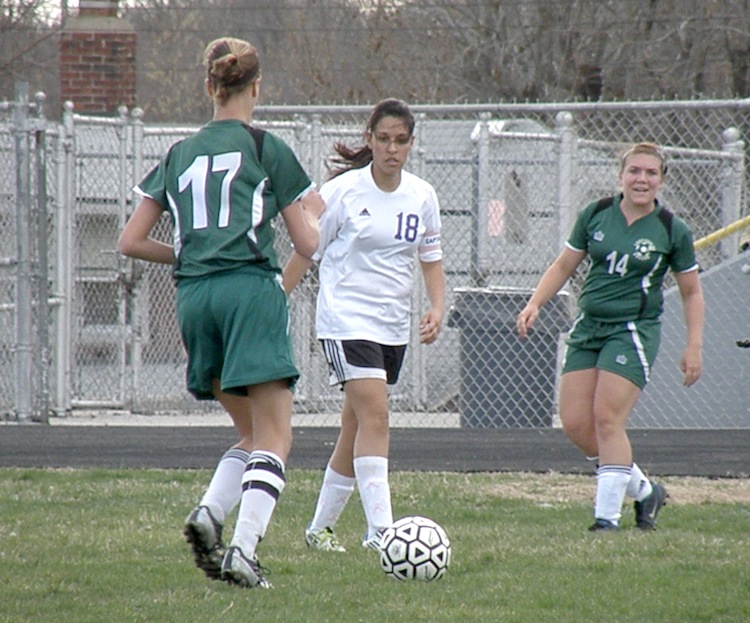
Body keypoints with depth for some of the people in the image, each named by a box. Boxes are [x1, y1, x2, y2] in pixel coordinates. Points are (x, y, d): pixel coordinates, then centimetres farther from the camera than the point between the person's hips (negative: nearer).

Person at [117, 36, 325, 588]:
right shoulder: (266, 148, 4)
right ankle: (244, 552, -21)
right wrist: (314, 211, 27)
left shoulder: (180, 156, 16)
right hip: (251, 289, -5)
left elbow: (131, 242, 16)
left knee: (253, 434, 16)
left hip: (194, 296, 5)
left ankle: (208, 513, -8)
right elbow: (307, 244, 5)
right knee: (275, 438, -5)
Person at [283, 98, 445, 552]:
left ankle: (321, 527, 25)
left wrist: (437, 309, -4)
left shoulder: (422, 196, 5)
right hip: (347, 321, -6)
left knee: (357, 427, 11)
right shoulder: (343, 191, -9)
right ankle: (380, 530, -25)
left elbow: (431, 259, 13)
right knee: (375, 417, -19)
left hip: (395, 326, 6)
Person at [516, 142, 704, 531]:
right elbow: (563, 267, 13)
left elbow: (691, 293, 6)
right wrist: (534, 304, -1)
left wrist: (693, 346, -2)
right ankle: (644, 490, 17)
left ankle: (607, 516, -8)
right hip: (588, 326, 4)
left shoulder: (673, 231, -3)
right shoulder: (596, 215, 4)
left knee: (607, 420, -16)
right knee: (575, 424, -2)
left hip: (634, 331, -4)